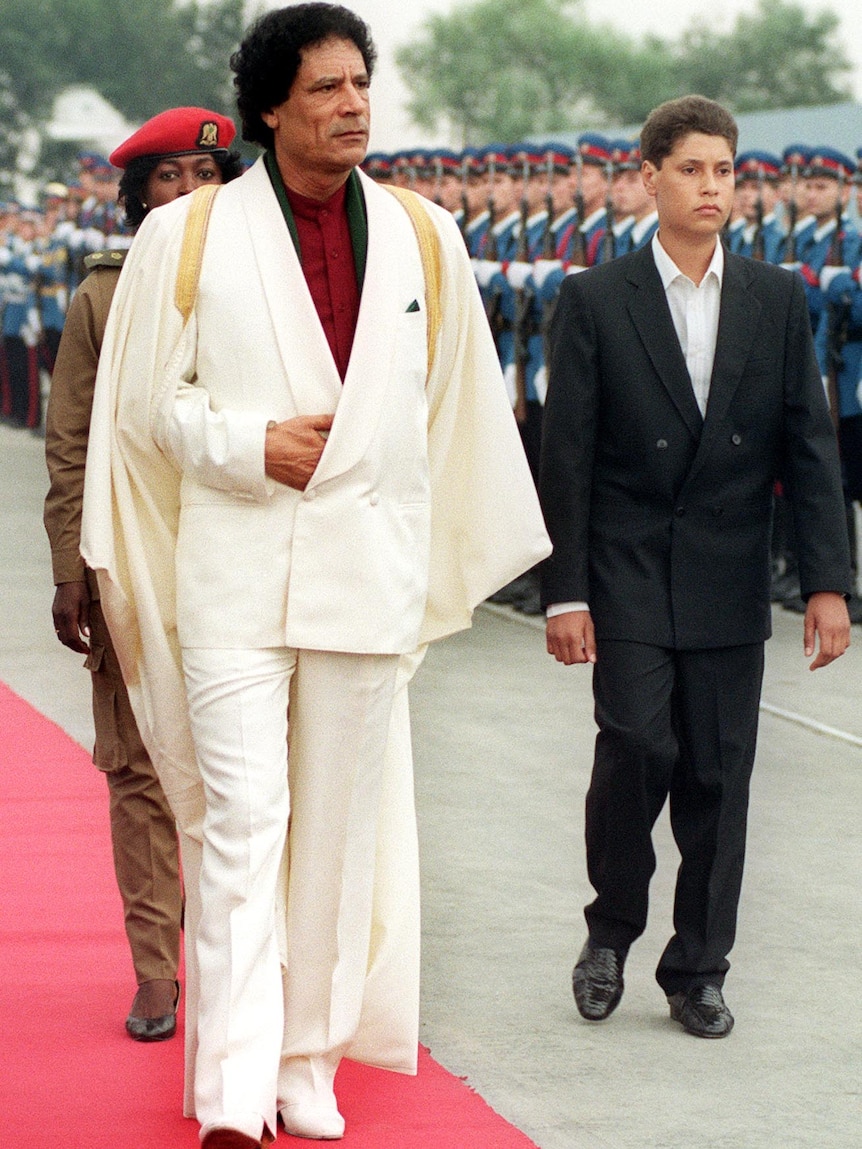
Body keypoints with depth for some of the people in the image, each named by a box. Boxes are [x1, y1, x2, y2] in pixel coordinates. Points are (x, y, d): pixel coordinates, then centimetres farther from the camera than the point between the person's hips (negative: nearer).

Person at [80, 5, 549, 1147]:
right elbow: (148, 402, 5)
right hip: (233, 576, -2)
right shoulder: (189, 236, 0)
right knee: (240, 824, -8)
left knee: (340, 830, 6)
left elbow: (456, 408, 15)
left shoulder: (424, 238, 7)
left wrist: (436, 559, 18)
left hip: (367, 577, 2)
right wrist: (248, 446, -11)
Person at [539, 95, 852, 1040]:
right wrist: (565, 593, -7)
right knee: (637, 749, -13)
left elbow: (809, 446, 6)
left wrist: (827, 581, -2)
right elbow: (566, 458, -2)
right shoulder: (595, 302, -1)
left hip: (730, 588, 3)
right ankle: (611, 927, 11)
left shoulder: (778, 301, 7)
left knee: (718, 774, 4)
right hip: (628, 581, -2)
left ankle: (697, 969, 17)